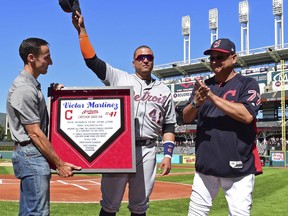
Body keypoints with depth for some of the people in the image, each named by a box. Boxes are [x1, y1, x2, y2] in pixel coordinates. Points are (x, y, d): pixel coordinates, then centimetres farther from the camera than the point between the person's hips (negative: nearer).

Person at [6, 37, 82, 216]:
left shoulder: (33, 85, 16)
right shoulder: (24, 89, -15)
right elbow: (35, 133, -17)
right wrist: (59, 164, -13)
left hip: (32, 156, 10)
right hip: (31, 155, -10)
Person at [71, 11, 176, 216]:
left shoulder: (164, 91, 13)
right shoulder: (119, 78, 7)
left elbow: (169, 126, 12)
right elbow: (92, 59, 1)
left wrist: (168, 155, 2)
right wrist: (82, 29, -5)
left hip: (146, 151, 2)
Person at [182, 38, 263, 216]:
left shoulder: (247, 84, -1)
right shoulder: (203, 86, 13)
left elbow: (247, 115, -18)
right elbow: (186, 118, 8)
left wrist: (213, 97, -19)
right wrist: (196, 103, -14)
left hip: (238, 166, -4)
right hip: (206, 165, 5)